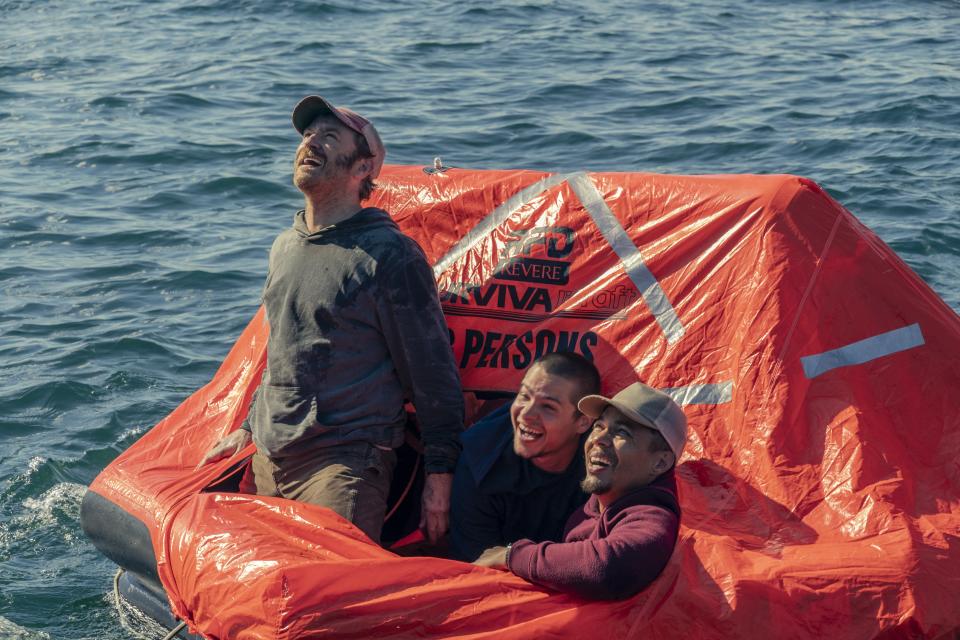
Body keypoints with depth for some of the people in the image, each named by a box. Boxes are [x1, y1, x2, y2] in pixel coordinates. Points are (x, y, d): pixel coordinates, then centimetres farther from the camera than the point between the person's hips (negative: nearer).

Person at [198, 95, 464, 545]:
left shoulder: (388, 255, -8)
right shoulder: (284, 247, 15)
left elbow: (433, 373, -7)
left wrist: (439, 475, -9)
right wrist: (249, 427, 27)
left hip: (346, 462, -7)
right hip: (267, 460, 8)